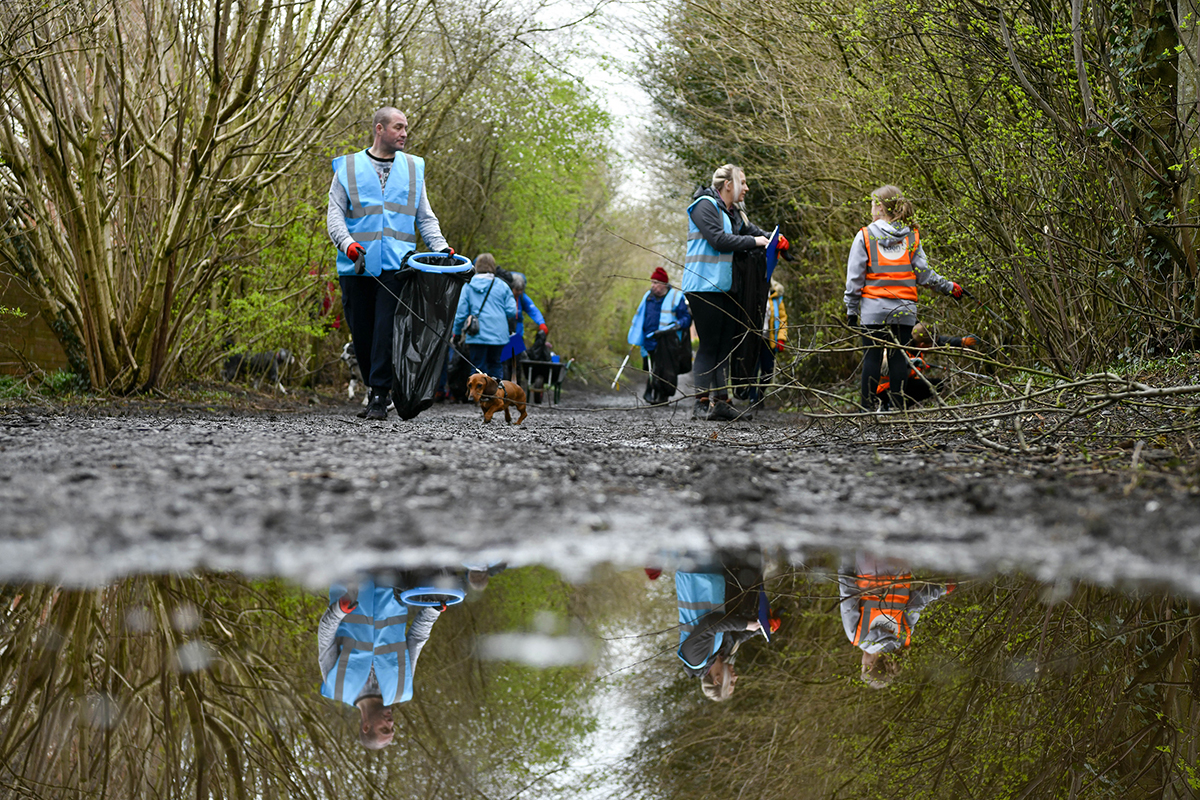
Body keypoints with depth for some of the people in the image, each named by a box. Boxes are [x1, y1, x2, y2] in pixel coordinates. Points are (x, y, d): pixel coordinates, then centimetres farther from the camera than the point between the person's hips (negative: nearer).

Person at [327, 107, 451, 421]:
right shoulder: (349, 168, 9)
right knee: (361, 333, 2)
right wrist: (349, 246, -14)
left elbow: (425, 217, 20)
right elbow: (335, 215, 3)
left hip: (396, 265, 0)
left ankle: (379, 398, -10)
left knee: (386, 330, -12)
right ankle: (377, 390, 20)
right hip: (357, 266, 0)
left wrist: (441, 247, 3)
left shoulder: (413, 168, 16)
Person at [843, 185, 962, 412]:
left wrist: (851, 310, 4)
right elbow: (924, 273, 6)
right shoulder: (911, 236, 7)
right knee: (899, 356, 5)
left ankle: (867, 407, -1)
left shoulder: (865, 235, 0)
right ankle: (897, 407, 5)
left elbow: (855, 277, -1)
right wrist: (949, 287, 20)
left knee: (872, 356, 0)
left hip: (873, 308, -2)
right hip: (904, 308, 2)